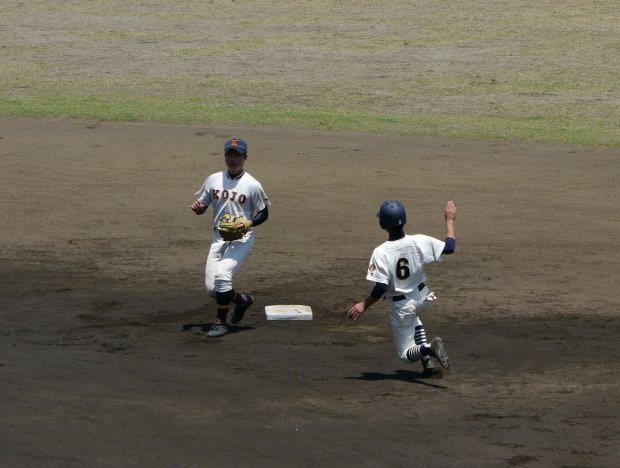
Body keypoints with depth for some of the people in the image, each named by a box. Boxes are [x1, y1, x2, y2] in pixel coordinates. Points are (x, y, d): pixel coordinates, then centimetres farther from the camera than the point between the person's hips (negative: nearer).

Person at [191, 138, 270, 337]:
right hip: (218, 238, 5)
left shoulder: (252, 185, -8)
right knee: (211, 287, 1)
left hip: (242, 239, -5)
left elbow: (264, 213, -1)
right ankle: (242, 299, 32)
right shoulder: (214, 180, 4)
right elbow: (202, 206, 12)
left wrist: (248, 224, -20)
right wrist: (197, 207, -13)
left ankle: (221, 322, -7)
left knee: (222, 275, -24)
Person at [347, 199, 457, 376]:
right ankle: (428, 361, 22)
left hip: (400, 306, -4)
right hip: (423, 298, 4)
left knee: (406, 354, 11)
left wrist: (364, 305, -13)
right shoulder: (419, 242, -17)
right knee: (413, 317, 40)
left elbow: (381, 288, -27)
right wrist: (450, 220, 8)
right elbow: (449, 247, -5)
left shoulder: (381, 252, -26)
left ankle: (427, 349, -25)